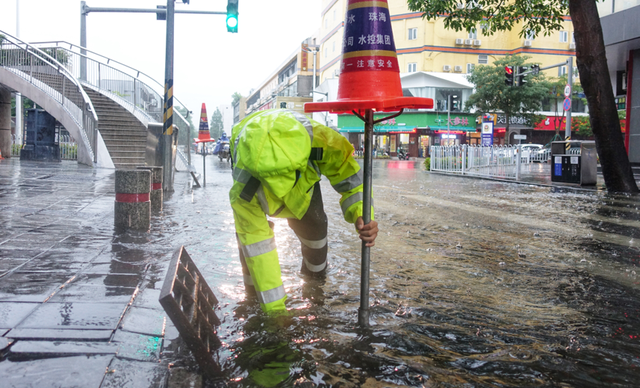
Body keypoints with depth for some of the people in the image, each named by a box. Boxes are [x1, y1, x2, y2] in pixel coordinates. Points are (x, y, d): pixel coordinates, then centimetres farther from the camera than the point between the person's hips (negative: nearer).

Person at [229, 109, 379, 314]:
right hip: (251, 175, -1)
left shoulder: (325, 142, -45)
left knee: (313, 224, -4)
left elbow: (351, 181, -29)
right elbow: (256, 241, -39)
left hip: (306, 175, 2)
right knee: (250, 231, -17)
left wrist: (361, 216, -50)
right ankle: (252, 285, 9)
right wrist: (274, 308, -37)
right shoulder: (243, 185, -46)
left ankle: (315, 272, 27)